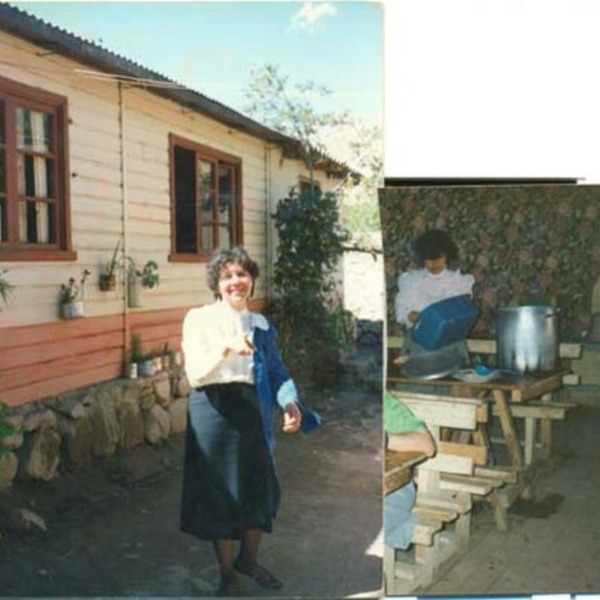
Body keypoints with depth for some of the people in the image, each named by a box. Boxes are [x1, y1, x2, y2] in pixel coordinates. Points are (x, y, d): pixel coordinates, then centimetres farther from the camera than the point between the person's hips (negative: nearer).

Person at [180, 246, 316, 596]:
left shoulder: (262, 325, 9)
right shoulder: (199, 319, -4)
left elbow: (277, 371, 2)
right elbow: (195, 374, -13)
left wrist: (290, 403, -17)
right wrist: (226, 348, -29)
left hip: (254, 410, 4)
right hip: (214, 410, -4)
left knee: (260, 488, 12)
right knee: (221, 492, 7)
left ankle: (249, 559, 38)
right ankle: (227, 571, 28)